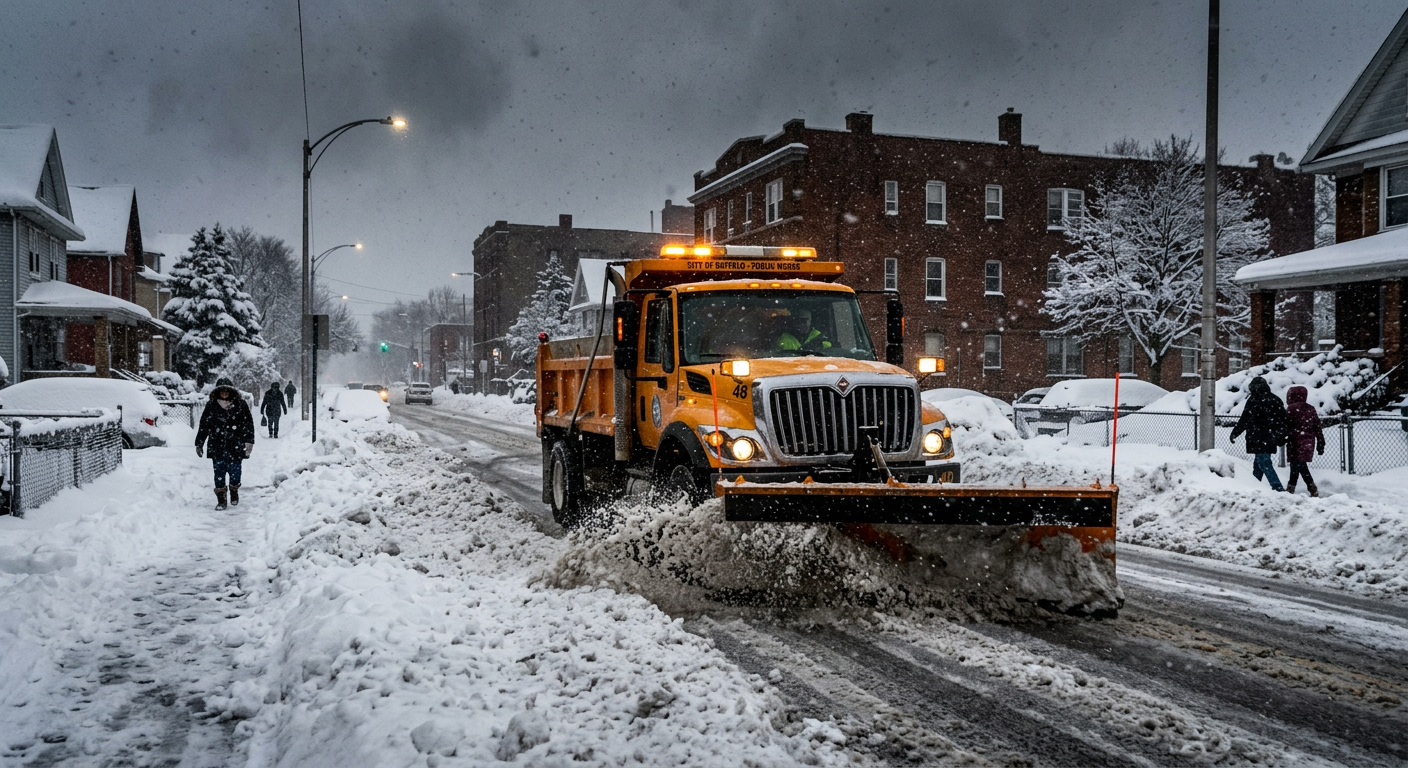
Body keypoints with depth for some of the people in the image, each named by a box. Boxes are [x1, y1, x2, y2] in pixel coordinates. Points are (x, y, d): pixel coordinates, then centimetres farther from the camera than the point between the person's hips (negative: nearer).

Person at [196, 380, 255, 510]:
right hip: (217, 447, 1)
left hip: (235, 447, -1)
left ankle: (234, 494, 29)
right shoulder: (211, 406, 6)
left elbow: (248, 423, 3)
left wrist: (249, 441, -6)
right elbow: (203, 426, 10)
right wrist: (199, 444, 10)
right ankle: (221, 500, 6)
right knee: (219, 473, -2)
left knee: (235, 472, 4)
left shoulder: (240, 405, 3)